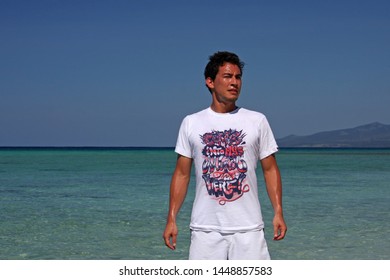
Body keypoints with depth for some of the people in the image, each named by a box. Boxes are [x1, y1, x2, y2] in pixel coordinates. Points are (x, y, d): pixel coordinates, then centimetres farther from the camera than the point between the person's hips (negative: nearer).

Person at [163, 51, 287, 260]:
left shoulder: (257, 121, 7)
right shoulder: (191, 123, 7)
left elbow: (270, 169, 8)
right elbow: (182, 174, 8)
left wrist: (278, 212, -3)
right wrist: (171, 219, 1)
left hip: (248, 227, 0)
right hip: (205, 227, 0)